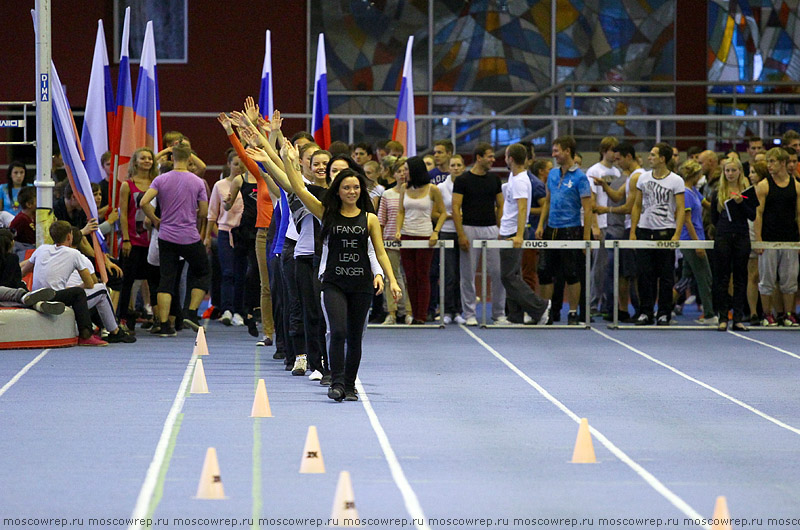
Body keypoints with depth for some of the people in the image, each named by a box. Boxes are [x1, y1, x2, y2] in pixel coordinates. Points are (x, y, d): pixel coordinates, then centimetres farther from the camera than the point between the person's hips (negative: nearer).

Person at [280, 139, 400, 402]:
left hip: (361, 284, 1)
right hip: (333, 282, -1)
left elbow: (380, 252, 6)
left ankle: (350, 385, 18)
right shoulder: (327, 213, 3)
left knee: (355, 337, 7)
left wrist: (391, 280, -3)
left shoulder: (369, 219, 5)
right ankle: (336, 383, -16)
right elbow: (300, 190, -4)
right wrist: (288, 162, -11)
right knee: (338, 332, -16)